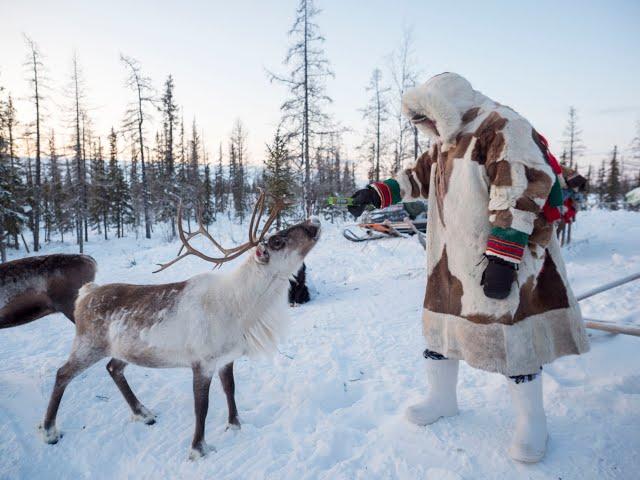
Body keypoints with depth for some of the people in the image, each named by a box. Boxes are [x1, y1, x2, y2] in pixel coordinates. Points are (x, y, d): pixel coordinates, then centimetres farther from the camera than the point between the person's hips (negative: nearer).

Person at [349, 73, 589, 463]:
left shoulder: (501, 127, -14)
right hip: (452, 263, 9)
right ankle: (442, 398, 35)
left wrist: (502, 258, -27)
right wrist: (378, 193, 10)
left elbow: (521, 191, -23)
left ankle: (532, 421, 22)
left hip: (499, 263, -8)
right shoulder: (446, 141, 14)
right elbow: (419, 177, 24)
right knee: (441, 323, 13)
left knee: (511, 332, -2)